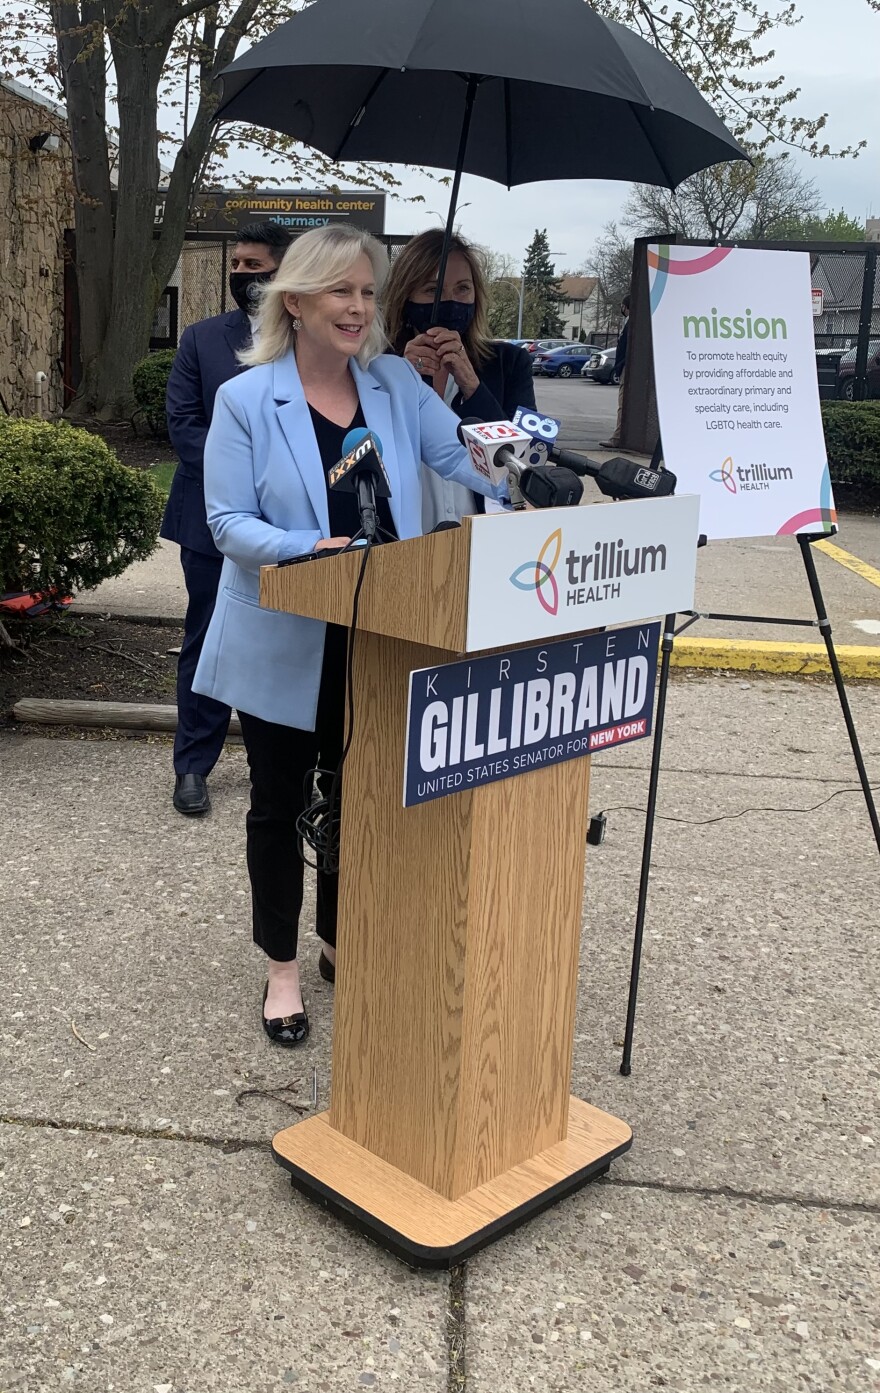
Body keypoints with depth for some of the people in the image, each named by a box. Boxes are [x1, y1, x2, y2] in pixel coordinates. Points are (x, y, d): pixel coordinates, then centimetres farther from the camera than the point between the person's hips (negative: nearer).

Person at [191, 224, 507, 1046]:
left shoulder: (398, 385, 4)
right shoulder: (246, 399, -8)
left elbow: (466, 458, -2)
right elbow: (228, 522, -13)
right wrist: (311, 549, -29)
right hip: (284, 644, -3)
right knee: (280, 802, 10)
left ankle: (341, 942, 37)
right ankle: (282, 968, 26)